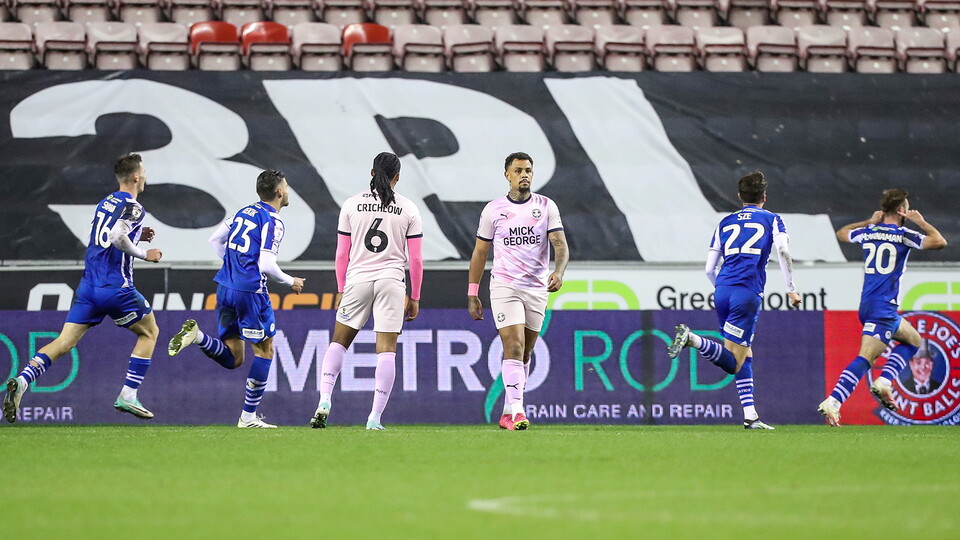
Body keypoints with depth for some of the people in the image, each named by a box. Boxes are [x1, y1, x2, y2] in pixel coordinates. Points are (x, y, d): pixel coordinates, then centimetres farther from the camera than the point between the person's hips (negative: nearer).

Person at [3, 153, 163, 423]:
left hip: (88, 286, 7)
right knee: (150, 331, 15)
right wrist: (144, 254, -10)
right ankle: (127, 396, 7)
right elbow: (117, 238, -24)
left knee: (64, 342, 1)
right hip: (116, 287, -7)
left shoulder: (105, 203, 18)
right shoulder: (132, 207, -8)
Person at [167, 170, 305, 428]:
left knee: (232, 358, 10)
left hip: (225, 287, 7)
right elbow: (266, 265, -17)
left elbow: (215, 239, 20)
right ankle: (249, 417, 8)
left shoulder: (244, 212, 14)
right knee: (265, 350, 9)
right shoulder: (272, 221, -10)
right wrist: (290, 282, 0)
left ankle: (196, 334, -16)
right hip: (250, 290, -7)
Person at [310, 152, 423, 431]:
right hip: (391, 282, -1)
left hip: (357, 281, 1)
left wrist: (341, 290, 15)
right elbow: (416, 259, 2)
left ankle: (325, 400, -4)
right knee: (386, 351, 1)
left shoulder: (351, 205, 4)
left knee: (339, 342, 15)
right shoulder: (408, 209, 2)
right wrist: (414, 298, 10)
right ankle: (375, 418, -4)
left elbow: (342, 254, 5)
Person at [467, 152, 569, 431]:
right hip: (504, 286, -2)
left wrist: (559, 272, -27)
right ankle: (517, 410, -23)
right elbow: (479, 253, 8)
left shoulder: (546, 206, 2)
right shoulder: (493, 209, 2)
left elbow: (560, 245, -6)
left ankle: (508, 412, 20)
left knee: (524, 353, 9)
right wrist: (472, 295, 6)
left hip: (537, 289, 2)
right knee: (514, 346, -17)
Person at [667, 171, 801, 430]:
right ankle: (692, 339, -32)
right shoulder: (771, 220, 11)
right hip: (748, 292, -5)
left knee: (746, 355, 15)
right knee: (733, 363, -9)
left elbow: (709, 269, 18)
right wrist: (791, 289, -1)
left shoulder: (726, 223, 21)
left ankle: (750, 415, 9)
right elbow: (783, 252, -7)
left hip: (723, 291, 5)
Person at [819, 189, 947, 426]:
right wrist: (921, 222, 3)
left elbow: (841, 233, 31)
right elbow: (939, 242, -11)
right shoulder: (902, 235, -7)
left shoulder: (868, 232, 11)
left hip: (866, 306, 8)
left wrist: (870, 222, 32)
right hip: (883, 307, -8)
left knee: (912, 339, 18)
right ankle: (833, 402, -20)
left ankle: (883, 382, 2)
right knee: (866, 357, -6)